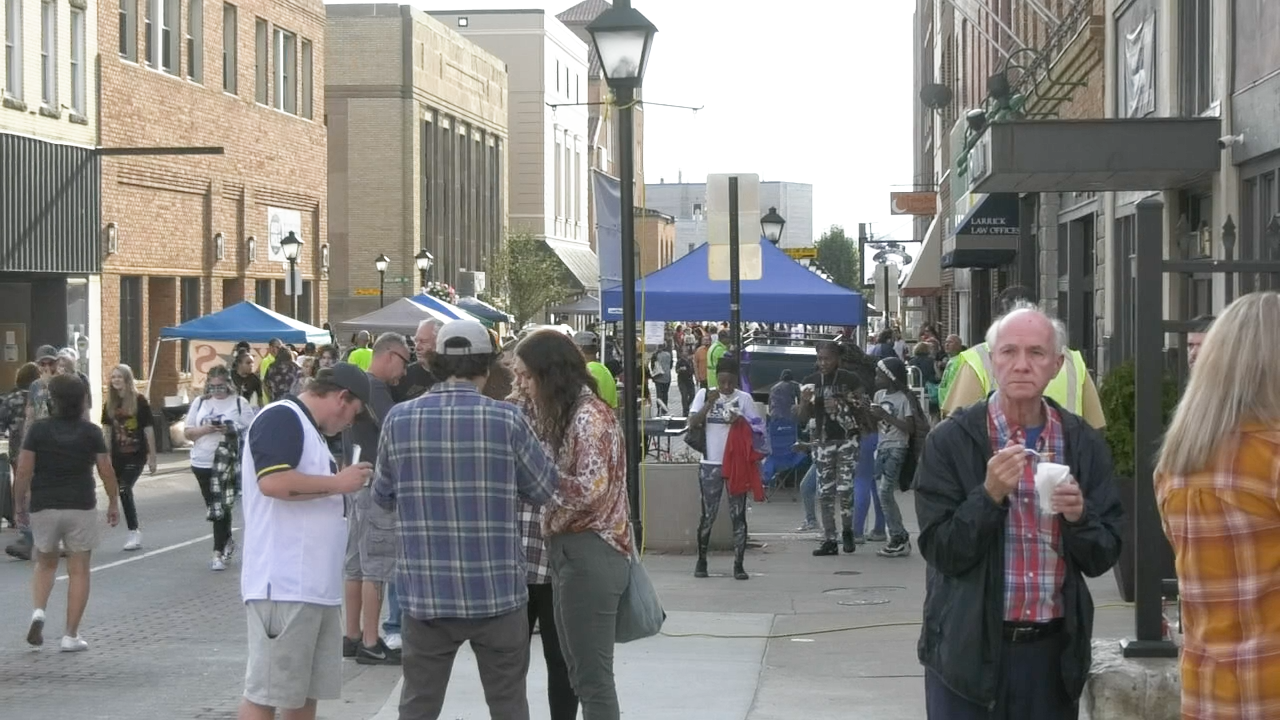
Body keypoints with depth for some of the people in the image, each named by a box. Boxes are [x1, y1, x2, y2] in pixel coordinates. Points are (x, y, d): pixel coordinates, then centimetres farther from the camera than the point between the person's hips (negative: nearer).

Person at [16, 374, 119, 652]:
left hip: (43, 507, 1)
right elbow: (106, 472, -2)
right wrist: (113, 503, 11)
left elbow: (24, 471, -8)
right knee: (79, 570, 6)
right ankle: (71, 635, 3)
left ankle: (38, 612, -4)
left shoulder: (38, 429, -4)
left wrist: (20, 503, 3)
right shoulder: (91, 432, -2)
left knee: (45, 564, 20)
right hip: (81, 507, -1)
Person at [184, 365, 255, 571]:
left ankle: (219, 552, -3)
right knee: (212, 507, 11)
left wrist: (231, 431, -20)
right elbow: (187, 432, 8)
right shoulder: (200, 403, 9)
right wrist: (205, 429, -11)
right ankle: (227, 542, 29)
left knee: (220, 507, -8)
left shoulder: (239, 403, 0)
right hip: (202, 462, 4)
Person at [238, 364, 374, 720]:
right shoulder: (281, 418, -10)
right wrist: (338, 482, -15)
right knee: (266, 691, -7)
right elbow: (273, 481, -25)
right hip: (284, 585, -10)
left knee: (307, 690, 13)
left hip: (315, 584, 10)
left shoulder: (309, 427, 21)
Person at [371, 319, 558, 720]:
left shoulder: (399, 419, -3)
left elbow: (383, 496, 10)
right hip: (497, 593, -1)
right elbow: (544, 490, 1)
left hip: (426, 595, 2)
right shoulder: (507, 419, -10)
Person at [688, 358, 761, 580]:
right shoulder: (704, 395, 2)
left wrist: (740, 420, -18)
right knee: (708, 514, 5)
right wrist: (709, 404, -19)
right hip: (710, 463, 0)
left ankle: (738, 564, 5)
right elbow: (692, 423, -7)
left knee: (738, 515, 1)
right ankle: (701, 560, 18)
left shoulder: (744, 398, 2)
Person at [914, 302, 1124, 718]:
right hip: (969, 650, -3)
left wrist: (1078, 516, -14)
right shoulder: (950, 442, -5)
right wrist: (990, 495, -21)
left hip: (1053, 650, 3)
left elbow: (1103, 558, 5)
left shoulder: (1084, 445, 4)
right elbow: (941, 552, -9)